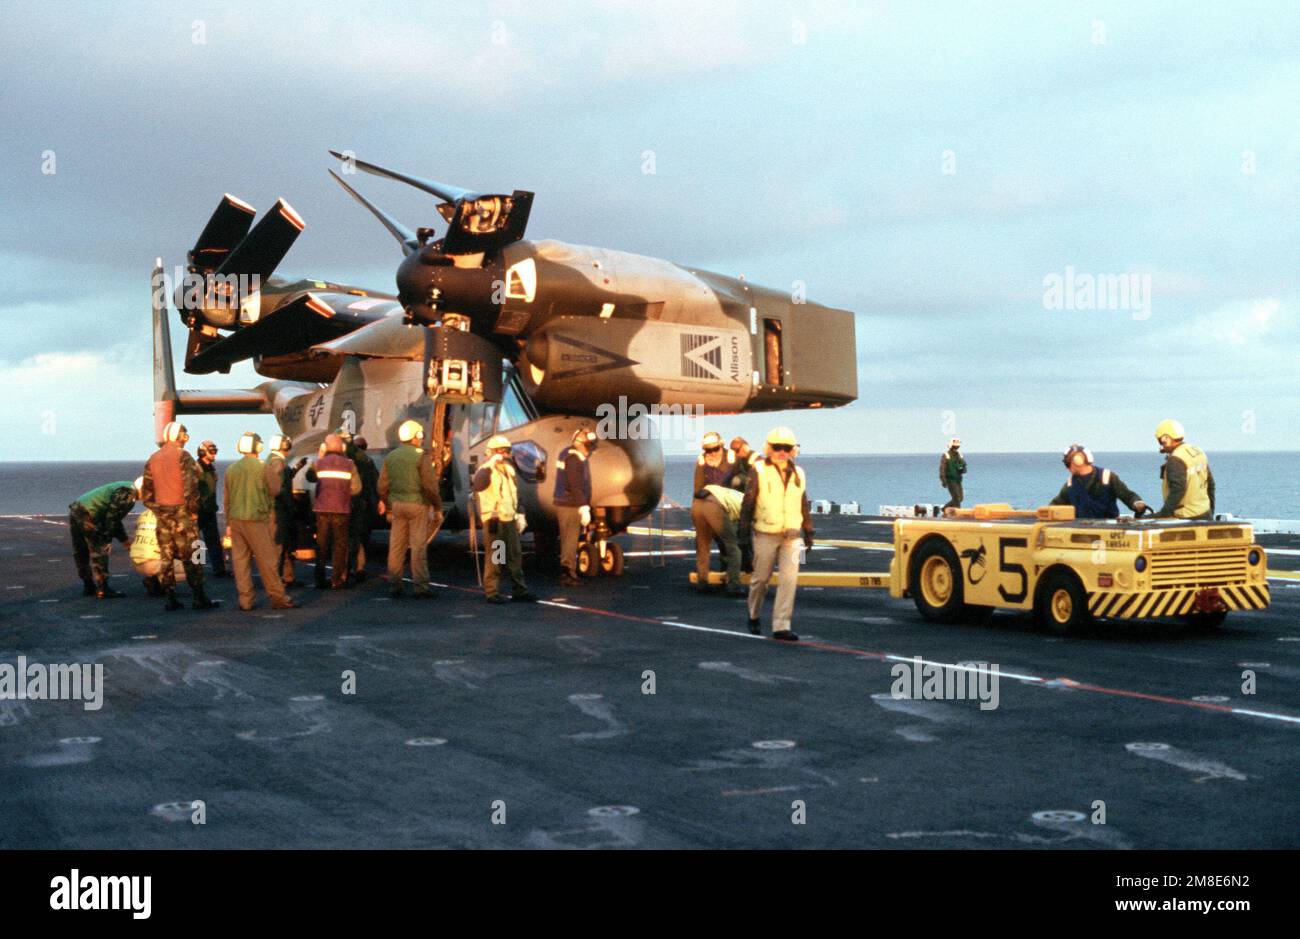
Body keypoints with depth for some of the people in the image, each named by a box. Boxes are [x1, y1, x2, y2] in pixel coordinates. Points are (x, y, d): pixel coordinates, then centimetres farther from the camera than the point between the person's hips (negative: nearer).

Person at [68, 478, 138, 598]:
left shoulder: (124, 488, 21)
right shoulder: (128, 495, -12)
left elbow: (114, 517, 28)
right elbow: (111, 517, -18)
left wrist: (124, 540, 30)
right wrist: (107, 539, -13)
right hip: (87, 516, -11)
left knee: (81, 553, 18)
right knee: (99, 552, -5)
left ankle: (89, 586, 29)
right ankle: (102, 589, -3)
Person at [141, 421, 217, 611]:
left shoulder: (153, 459, 11)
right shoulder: (182, 456, -8)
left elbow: (146, 491, 13)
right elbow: (191, 486, -16)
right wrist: (193, 509, -7)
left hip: (161, 514, 5)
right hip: (181, 512, -5)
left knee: (165, 557, 8)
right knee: (190, 556, -2)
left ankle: (170, 599, 8)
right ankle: (199, 598, -2)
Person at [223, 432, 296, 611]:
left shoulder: (231, 469, 8)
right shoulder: (264, 467, -8)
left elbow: (227, 499, 12)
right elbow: (275, 490, -3)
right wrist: (278, 474, 12)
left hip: (236, 519, 5)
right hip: (256, 519, -5)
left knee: (240, 560, 6)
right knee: (267, 559, 0)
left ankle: (246, 599, 5)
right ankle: (277, 597, 2)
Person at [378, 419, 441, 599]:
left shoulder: (390, 456, 10)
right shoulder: (421, 456, -8)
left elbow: (382, 486, 11)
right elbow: (430, 485, -12)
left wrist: (389, 507, 20)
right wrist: (437, 506, -1)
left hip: (397, 505, 5)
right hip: (417, 504, -5)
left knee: (396, 546, 8)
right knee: (418, 546, -3)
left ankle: (394, 585, 9)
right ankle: (420, 585, -4)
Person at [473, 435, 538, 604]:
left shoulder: (510, 469, 16)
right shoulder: (487, 470, -8)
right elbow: (477, 485, -30)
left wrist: (519, 514, 17)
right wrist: (489, 465, -31)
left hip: (510, 519, 7)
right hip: (493, 520, -7)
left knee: (515, 557, 10)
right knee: (494, 558, -6)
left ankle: (519, 591, 16)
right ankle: (492, 592, 0)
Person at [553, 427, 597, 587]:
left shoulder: (566, 454, 15)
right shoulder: (575, 458, -17)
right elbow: (576, 486, -22)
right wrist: (584, 508, -22)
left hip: (561, 502, 10)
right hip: (571, 505, -10)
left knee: (567, 538, 13)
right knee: (571, 539, -8)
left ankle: (567, 572, 18)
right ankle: (569, 572, -9)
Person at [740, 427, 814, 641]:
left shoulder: (798, 474, 10)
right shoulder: (759, 470, -3)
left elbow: (804, 504, 16)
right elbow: (748, 500, -2)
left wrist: (808, 531, 16)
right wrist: (744, 526, -5)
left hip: (791, 536, 3)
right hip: (766, 534, -3)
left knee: (789, 580, -8)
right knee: (761, 578, 8)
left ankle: (781, 626, -6)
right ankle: (754, 616, 32)